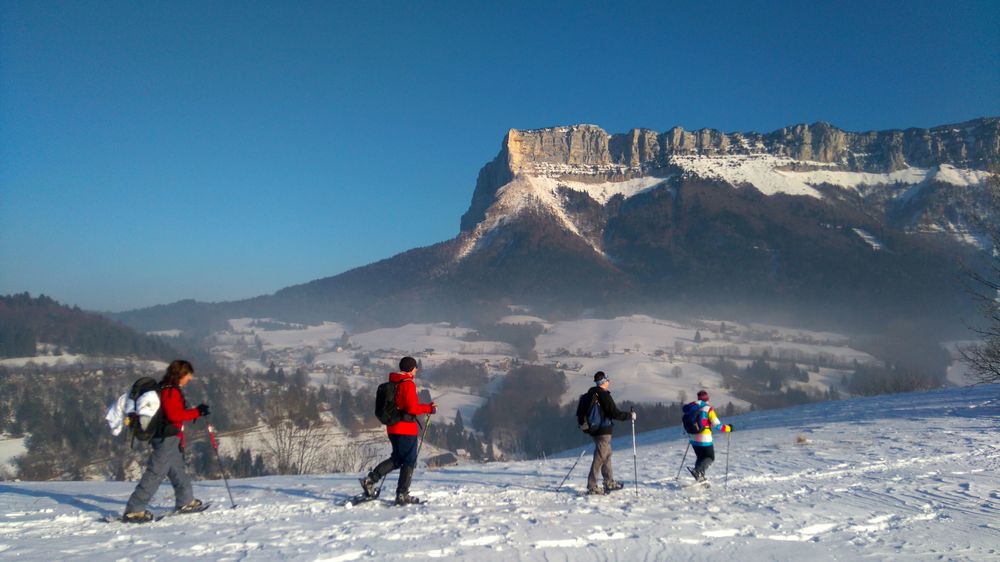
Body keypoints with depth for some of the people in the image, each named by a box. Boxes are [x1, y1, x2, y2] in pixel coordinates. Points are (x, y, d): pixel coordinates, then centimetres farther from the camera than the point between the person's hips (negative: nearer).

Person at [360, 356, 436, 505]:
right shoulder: (408, 384, -15)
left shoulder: (392, 383, 11)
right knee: (409, 461, 3)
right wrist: (429, 408, -7)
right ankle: (402, 495, 4)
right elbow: (412, 408, -20)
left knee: (397, 459, 19)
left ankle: (370, 479, 7)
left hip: (392, 428, 8)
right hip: (407, 428, -8)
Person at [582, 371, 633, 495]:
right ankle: (592, 487, -4)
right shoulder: (604, 395, -18)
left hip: (594, 429, 9)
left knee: (607, 453, 20)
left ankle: (609, 482, 29)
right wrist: (630, 415, -6)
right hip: (603, 431, -9)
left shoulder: (590, 394, 8)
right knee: (600, 457, -5)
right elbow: (615, 414, -19)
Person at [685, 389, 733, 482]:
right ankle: (697, 471, -19)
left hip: (693, 438, 6)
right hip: (704, 439, -6)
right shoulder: (708, 408, -13)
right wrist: (728, 428, 1)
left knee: (700, 457, 21)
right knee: (710, 458, 6)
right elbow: (717, 424, -15)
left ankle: (700, 477, 9)